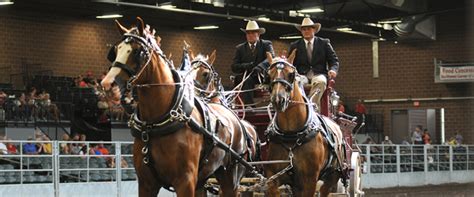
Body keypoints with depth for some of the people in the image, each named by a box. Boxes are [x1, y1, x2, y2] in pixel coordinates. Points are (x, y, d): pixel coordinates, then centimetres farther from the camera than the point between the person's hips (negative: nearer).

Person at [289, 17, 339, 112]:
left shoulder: (324, 43, 14)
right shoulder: (295, 46, 17)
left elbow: (334, 60, 10)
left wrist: (333, 69, -13)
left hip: (319, 75, -1)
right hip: (302, 75, 1)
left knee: (321, 82, -38)